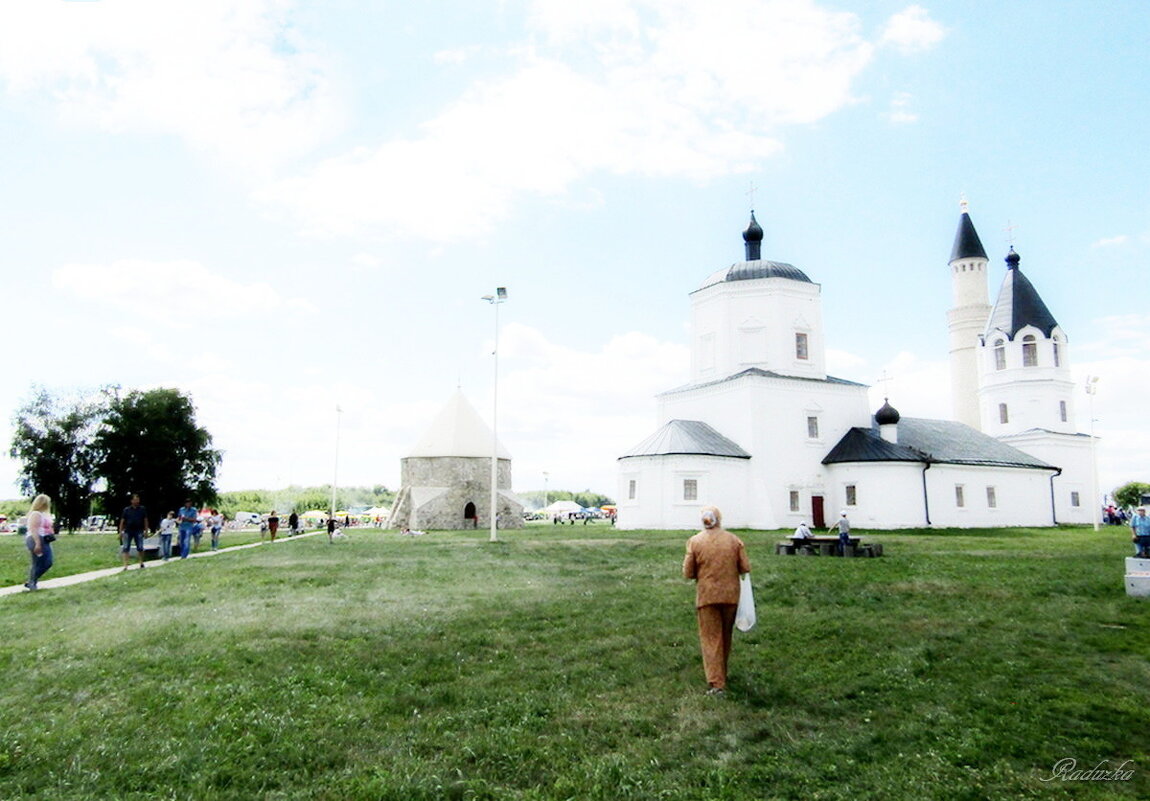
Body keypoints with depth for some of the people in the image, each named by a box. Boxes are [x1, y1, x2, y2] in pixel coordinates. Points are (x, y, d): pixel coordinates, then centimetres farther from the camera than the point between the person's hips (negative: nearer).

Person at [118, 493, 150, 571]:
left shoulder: (142, 509, 6)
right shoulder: (126, 510, 4)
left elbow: (145, 520, 8)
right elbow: (122, 521, 4)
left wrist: (146, 530, 3)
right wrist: (120, 532, -1)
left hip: (138, 532, 0)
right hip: (128, 531, 0)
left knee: (140, 548, 3)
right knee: (125, 548, -2)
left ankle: (141, 563, 18)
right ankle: (125, 565, 0)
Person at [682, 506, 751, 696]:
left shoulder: (695, 541, -9)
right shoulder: (734, 540, -4)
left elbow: (688, 573, -7)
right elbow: (745, 568, -3)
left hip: (706, 596, -2)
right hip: (730, 594, 2)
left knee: (710, 638, 4)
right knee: (725, 636, 19)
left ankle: (716, 682, -2)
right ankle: (722, 674, 35)